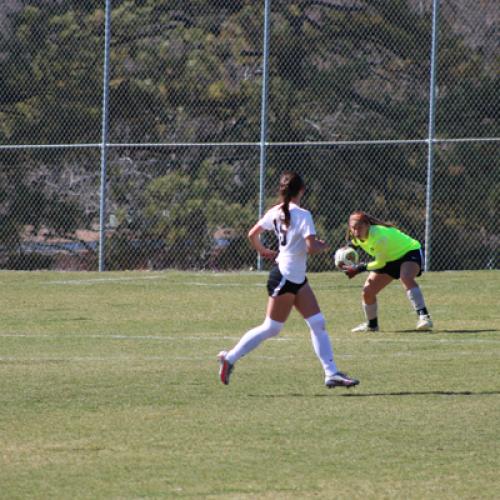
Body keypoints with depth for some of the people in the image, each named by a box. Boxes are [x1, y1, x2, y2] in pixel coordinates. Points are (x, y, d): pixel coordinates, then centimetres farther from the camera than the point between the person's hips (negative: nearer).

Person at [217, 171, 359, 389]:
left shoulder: (275, 212, 5)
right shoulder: (302, 215, -17)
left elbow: (252, 234, 10)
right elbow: (311, 247, -24)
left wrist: (264, 251, 26)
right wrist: (323, 246, -3)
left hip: (297, 279, 9)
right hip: (284, 278, -9)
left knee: (318, 323, 4)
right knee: (271, 328, 0)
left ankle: (331, 373, 3)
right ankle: (230, 358, 9)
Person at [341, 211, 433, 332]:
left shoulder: (379, 235, -36)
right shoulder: (355, 237, -13)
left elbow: (380, 263, -28)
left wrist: (359, 268, -26)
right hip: (390, 259, 8)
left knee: (406, 278, -40)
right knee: (367, 291, 2)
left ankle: (423, 316, -44)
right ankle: (371, 324, 28)